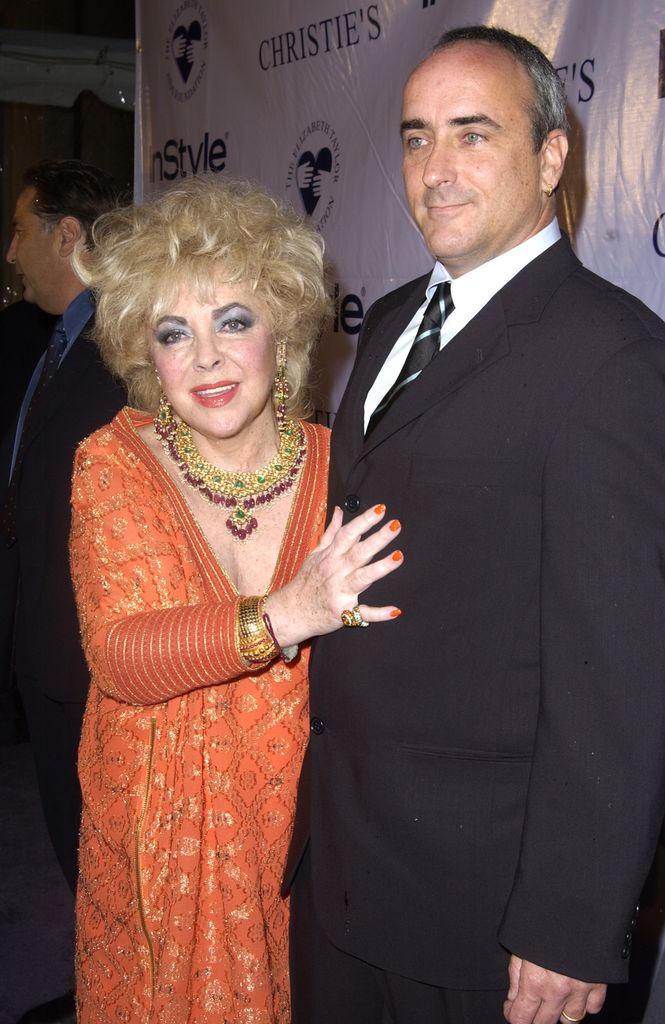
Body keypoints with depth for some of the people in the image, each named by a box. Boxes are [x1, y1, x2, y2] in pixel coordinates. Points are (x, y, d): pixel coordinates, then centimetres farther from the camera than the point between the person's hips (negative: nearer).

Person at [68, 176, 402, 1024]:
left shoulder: (335, 463, -7)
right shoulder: (114, 463, -10)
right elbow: (117, 655, -22)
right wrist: (285, 616, -34)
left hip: (298, 822, 1)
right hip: (157, 833, 0)